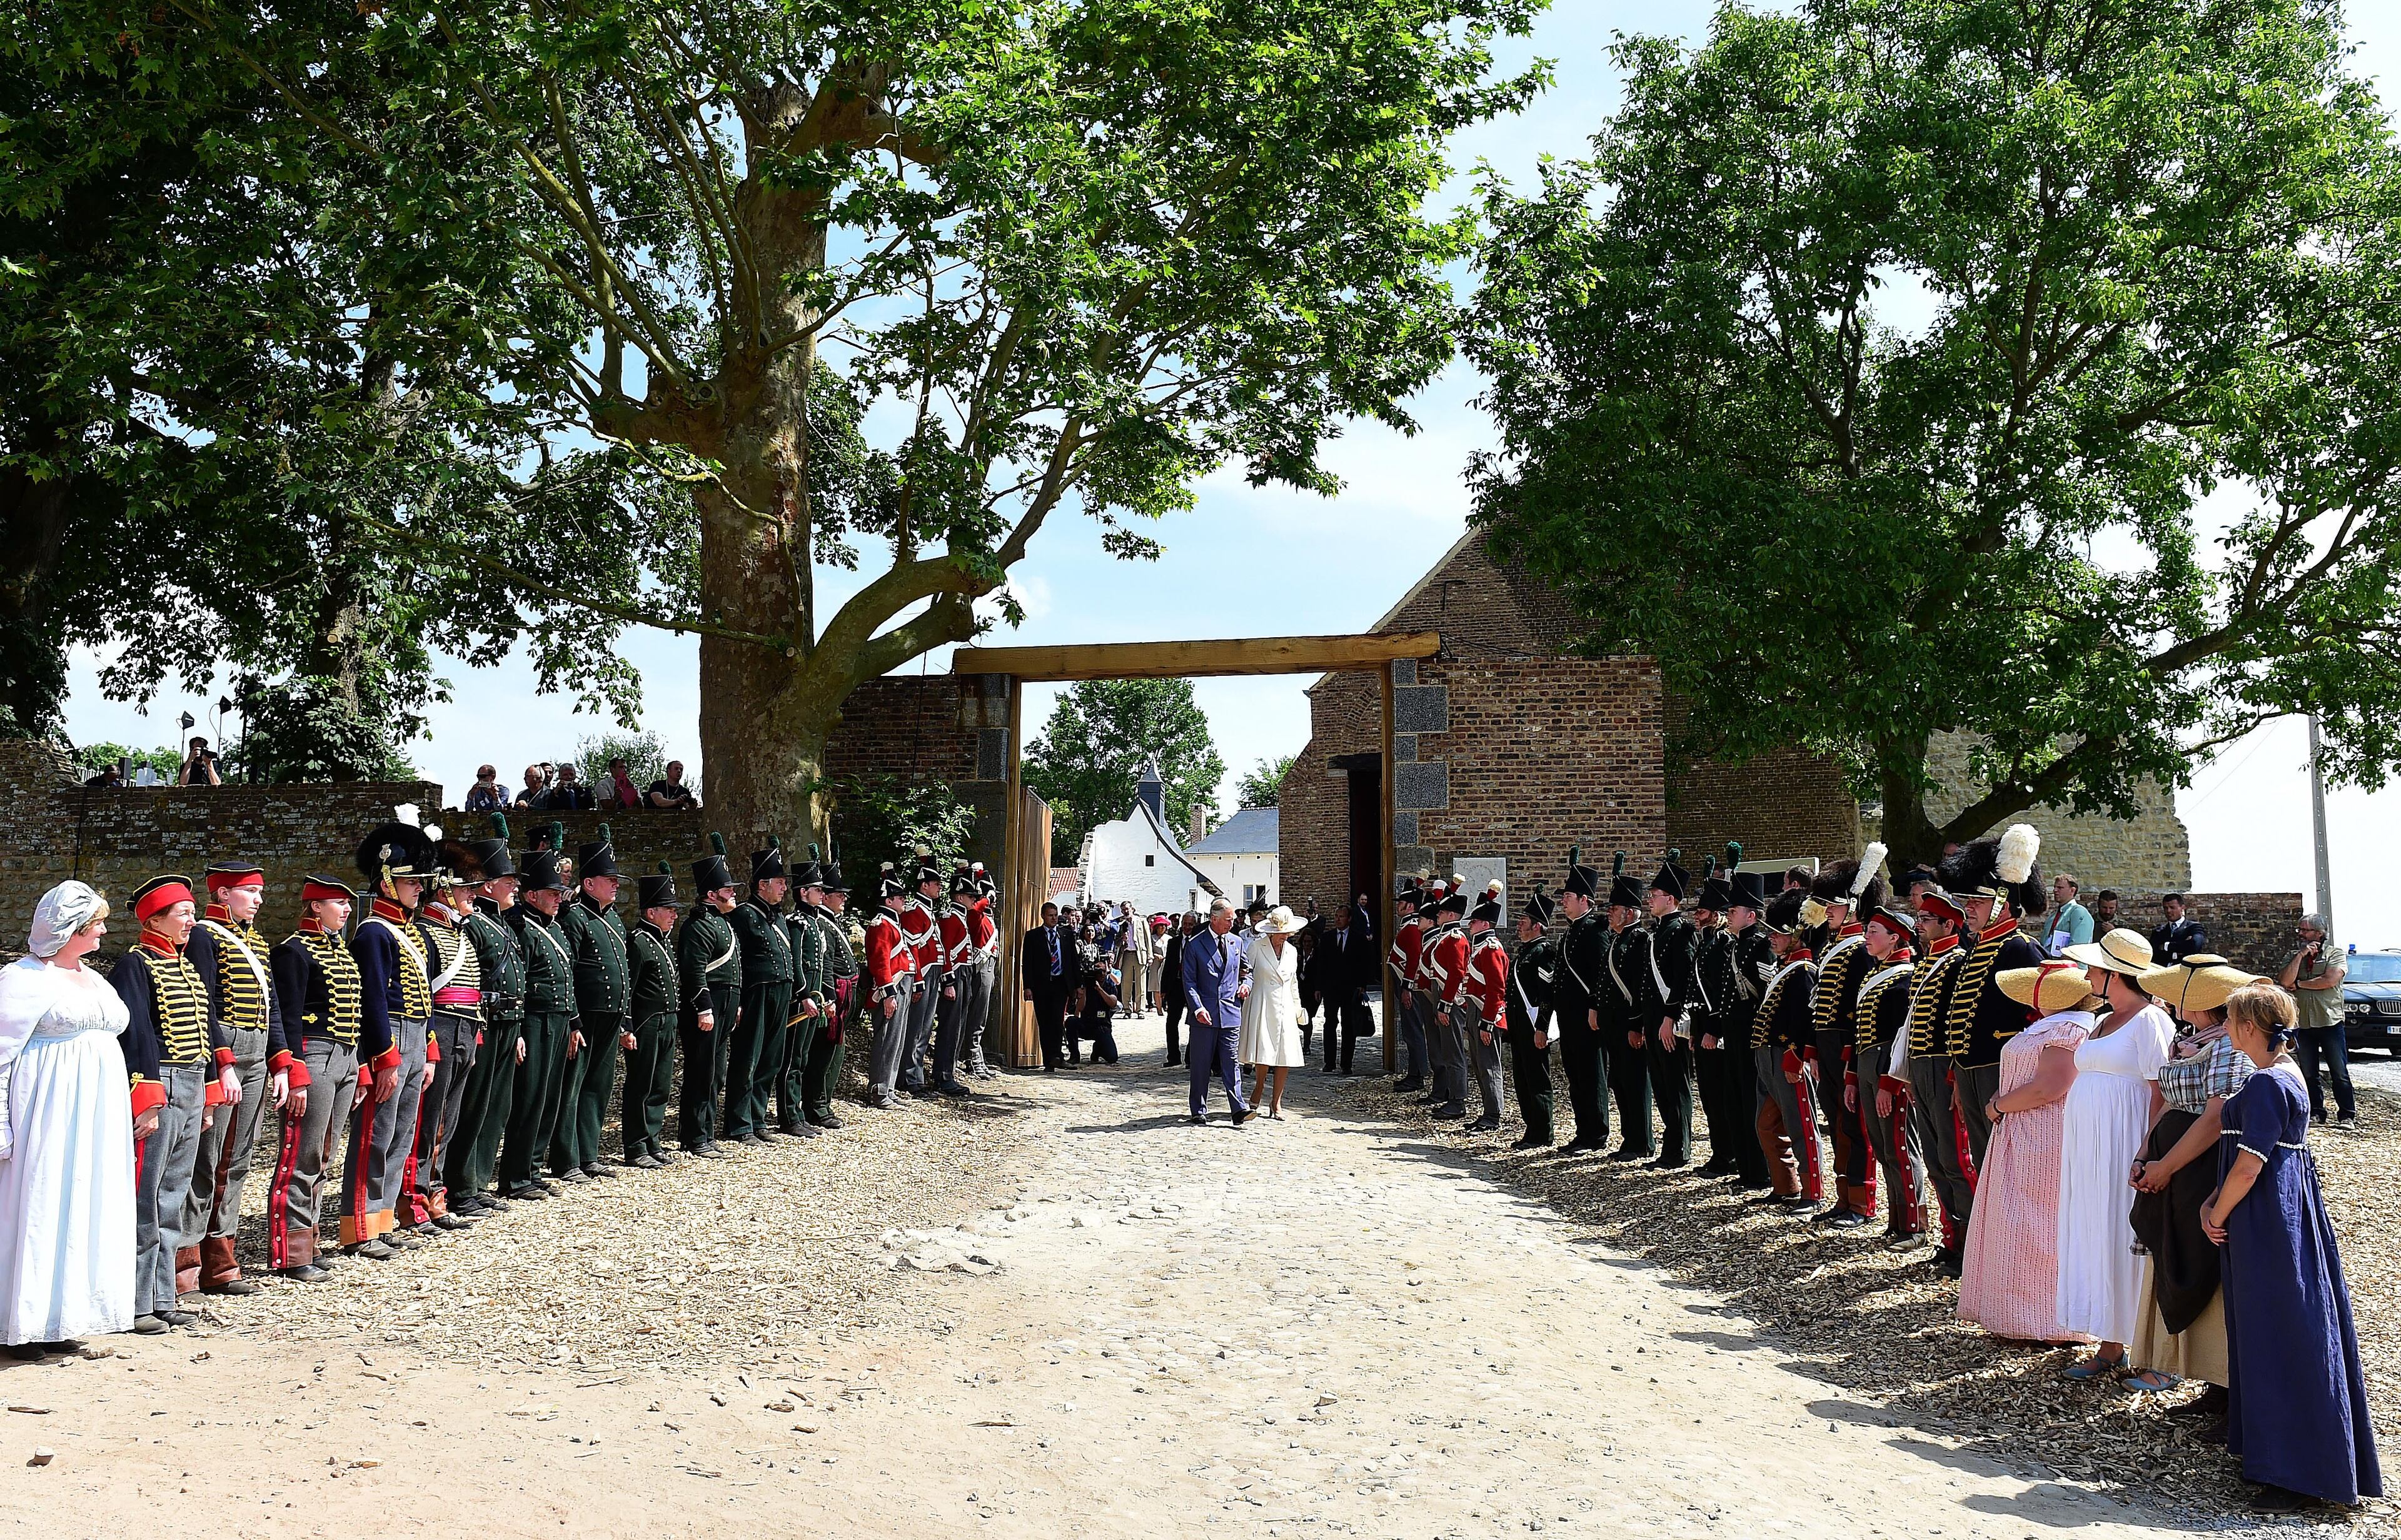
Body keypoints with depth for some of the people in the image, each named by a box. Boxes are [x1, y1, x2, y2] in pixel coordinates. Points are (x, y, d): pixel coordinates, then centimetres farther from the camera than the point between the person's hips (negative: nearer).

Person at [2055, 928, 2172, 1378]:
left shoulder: (2149, 1019, -10)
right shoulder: (2105, 1022, 16)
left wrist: (2147, 1154, -24)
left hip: (2124, 1144, -9)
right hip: (2089, 1147, 9)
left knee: (2125, 1242, -4)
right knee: (2097, 1238, 8)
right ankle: (2110, 1344, 13)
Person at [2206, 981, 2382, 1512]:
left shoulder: (2267, 1083, -20)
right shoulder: (2285, 1074, 11)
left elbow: (2247, 1168, -22)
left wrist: (2218, 1216, -7)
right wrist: (2212, 1204, 8)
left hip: (2269, 1223, -10)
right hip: (2280, 1216, 10)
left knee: (2281, 1341, -4)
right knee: (2264, 1334, 18)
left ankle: (2296, 1472, 2)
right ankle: (2263, 1443, 30)